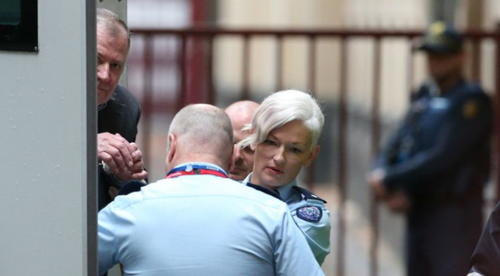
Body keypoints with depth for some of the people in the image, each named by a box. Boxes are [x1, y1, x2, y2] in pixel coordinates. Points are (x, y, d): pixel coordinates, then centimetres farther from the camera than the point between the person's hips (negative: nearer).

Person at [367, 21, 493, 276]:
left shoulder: (472, 101, -8)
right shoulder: (423, 99, 14)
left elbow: (443, 157, -17)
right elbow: (392, 149, 10)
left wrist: (388, 180, -13)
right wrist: (392, 192, -9)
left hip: (455, 216, -8)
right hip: (419, 213, 8)